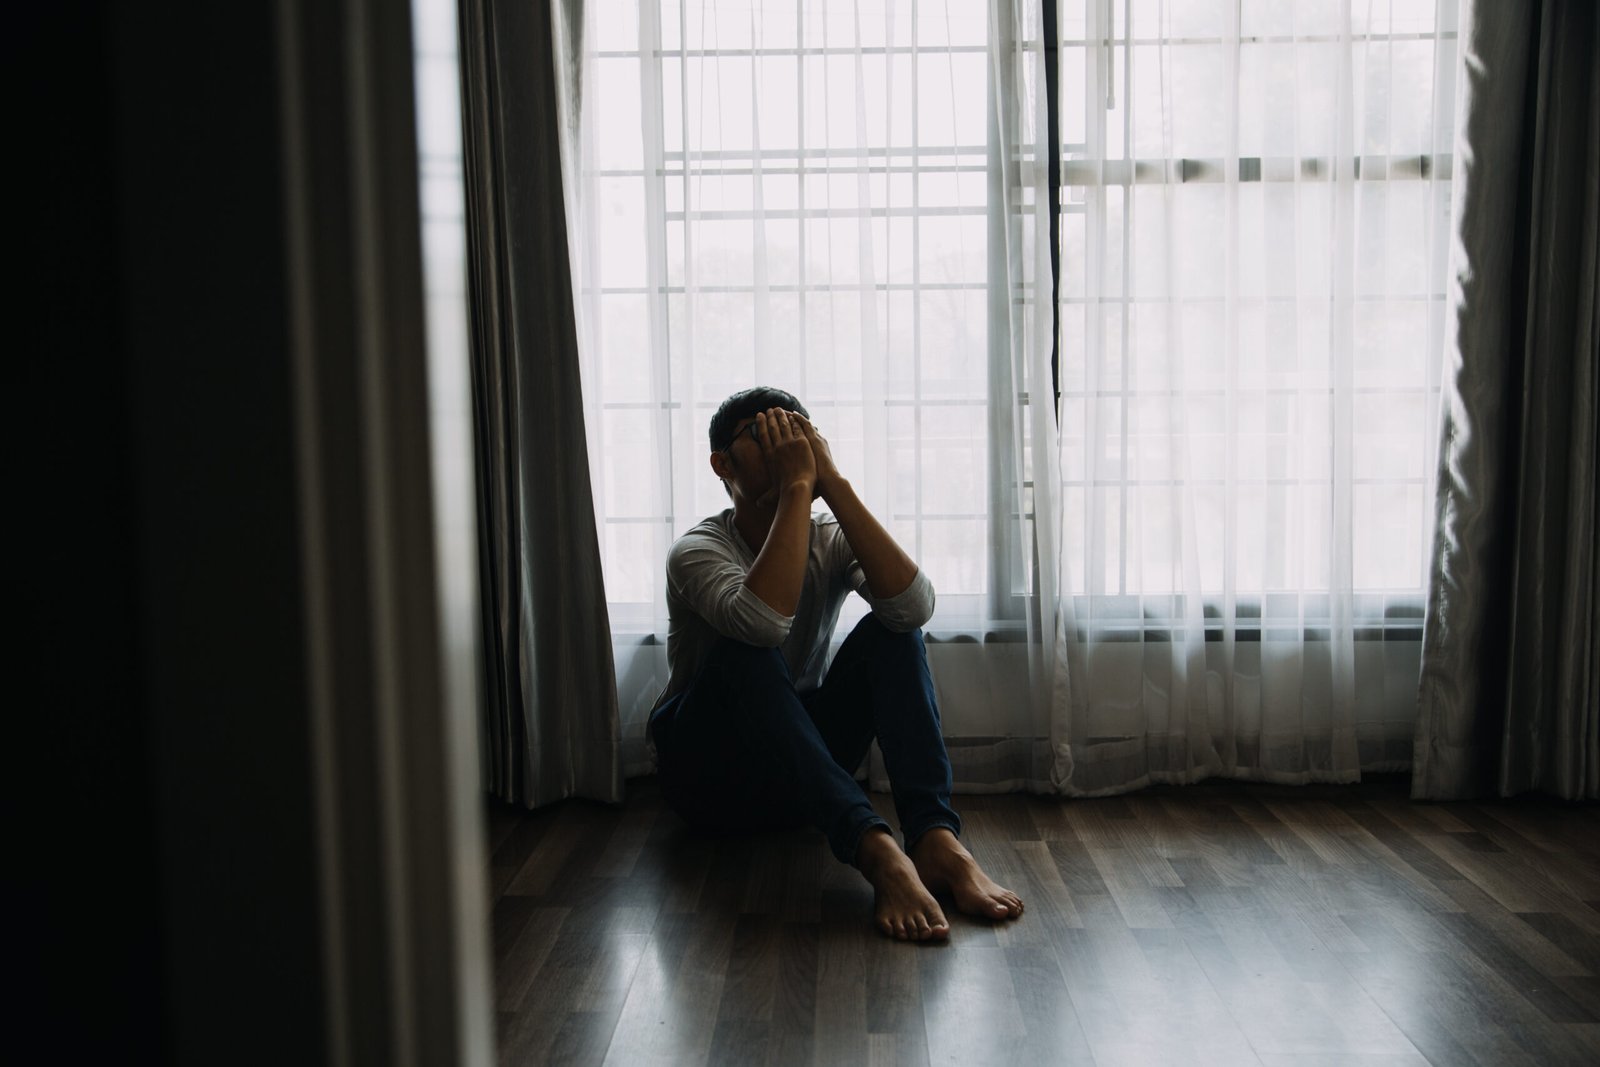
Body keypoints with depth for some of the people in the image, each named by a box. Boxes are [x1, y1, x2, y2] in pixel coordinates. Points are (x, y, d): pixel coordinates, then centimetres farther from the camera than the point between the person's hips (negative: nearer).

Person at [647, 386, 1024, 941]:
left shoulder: (831, 541, -3)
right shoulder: (697, 551, -15)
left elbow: (915, 606, -26)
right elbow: (762, 621, -39)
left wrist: (832, 481, -26)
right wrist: (797, 485, -34)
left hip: (802, 758, 4)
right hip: (708, 771, -3)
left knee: (889, 631, -19)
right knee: (748, 653, -34)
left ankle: (936, 837, -34)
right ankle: (875, 850, -46)